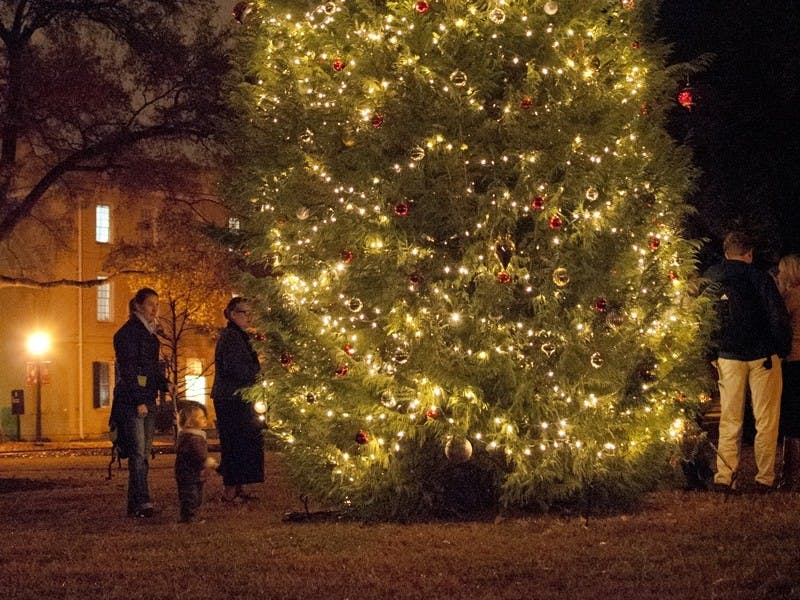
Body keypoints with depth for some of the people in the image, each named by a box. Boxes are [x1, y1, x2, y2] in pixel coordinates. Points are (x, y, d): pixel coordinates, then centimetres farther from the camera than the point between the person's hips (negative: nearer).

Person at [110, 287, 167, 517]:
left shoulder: (149, 332, 18)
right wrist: (139, 401, -18)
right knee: (138, 453, -13)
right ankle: (142, 503, -17)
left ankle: (136, 504, 9)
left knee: (144, 454, 7)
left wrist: (165, 386, 12)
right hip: (130, 401, -9)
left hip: (147, 399, 9)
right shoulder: (128, 332, -9)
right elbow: (127, 369, -14)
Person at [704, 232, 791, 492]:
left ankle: (724, 477, 3)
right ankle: (765, 478, 3)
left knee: (729, 421, 8)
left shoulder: (708, 280, 4)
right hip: (762, 355, -3)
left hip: (727, 357, 3)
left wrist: (711, 354, 12)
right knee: (766, 421, 3)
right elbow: (778, 317, -10)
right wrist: (782, 350, 1)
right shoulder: (759, 278, -8)